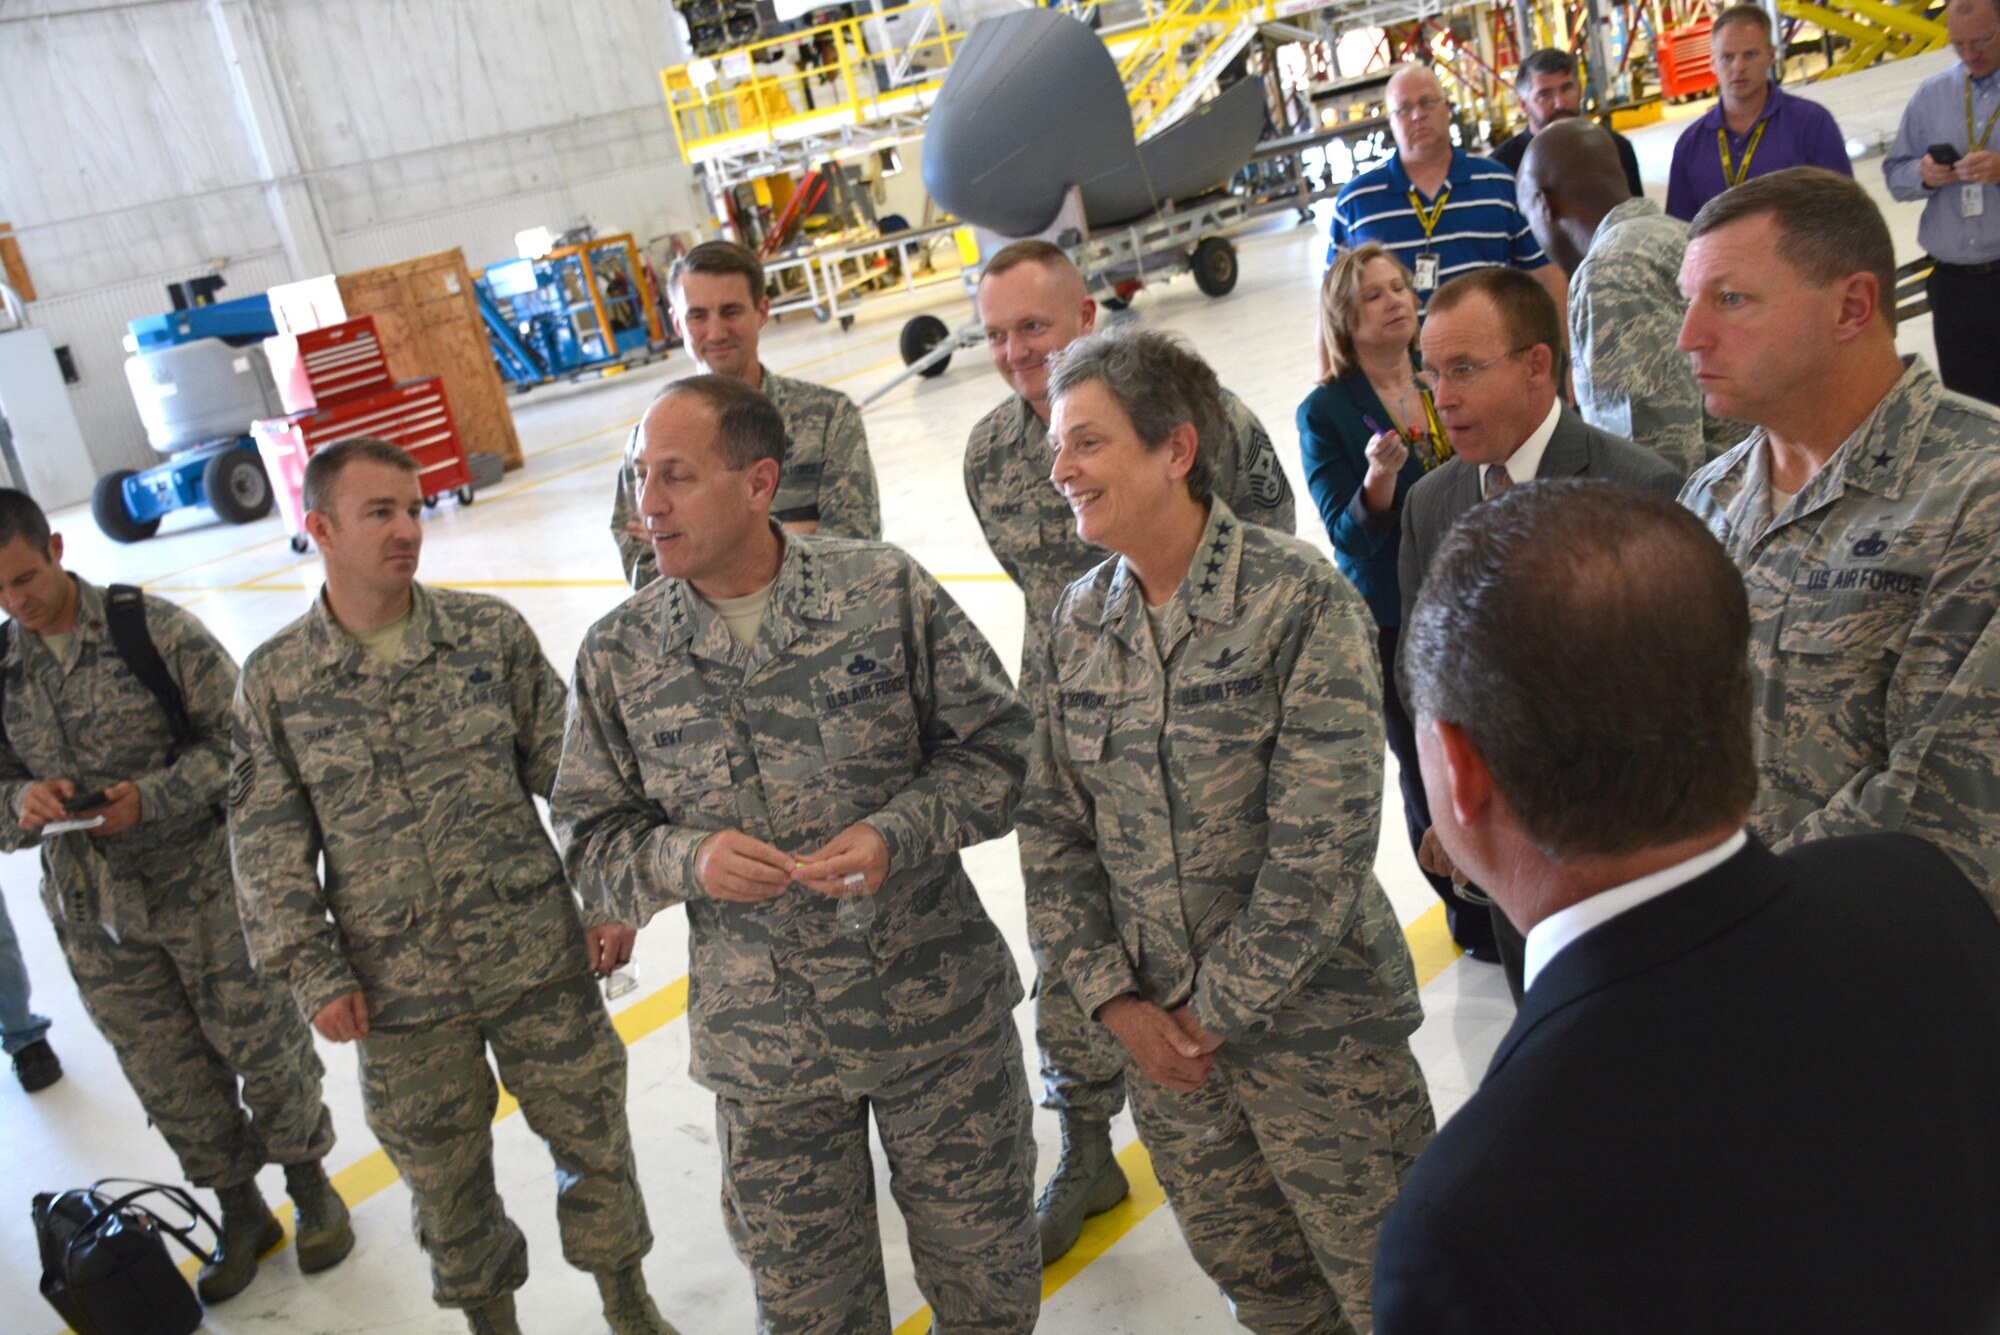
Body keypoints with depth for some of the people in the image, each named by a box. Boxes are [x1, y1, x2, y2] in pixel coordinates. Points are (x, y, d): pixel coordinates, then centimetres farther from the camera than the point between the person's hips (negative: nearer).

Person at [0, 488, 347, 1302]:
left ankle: (311, 1186, 33)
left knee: (261, 1045, 8)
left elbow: (237, 737, -10)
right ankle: (240, 1213, 34)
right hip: (93, 916, 4)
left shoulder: (153, 628, -11)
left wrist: (151, 798, -23)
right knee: (169, 1080, 14)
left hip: (203, 888, -4)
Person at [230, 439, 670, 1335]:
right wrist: (312, 973, -5)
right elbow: (269, 845, -1)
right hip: (398, 994, 0)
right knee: (444, 1182, 15)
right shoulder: (273, 681, -5)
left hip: (540, 960, 1)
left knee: (594, 1137, 14)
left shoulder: (491, 632, -4)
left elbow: (569, 776, 1)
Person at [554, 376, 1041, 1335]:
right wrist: (687, 858, -19)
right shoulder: (617, 656, -4)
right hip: (765, 1051, 1)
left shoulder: (885, 590, -9)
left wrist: (900, 834, -20)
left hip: (940, 1011, -1)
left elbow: (995, 743, -3)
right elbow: (593, 839, 1)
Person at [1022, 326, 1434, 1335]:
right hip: (1157, 1036, 5)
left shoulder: (1301, 604, -16)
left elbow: (1321, 849, -19)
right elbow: (1053, 825, 5)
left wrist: (1215, 1015, -14)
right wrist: (1114, 1001, -3)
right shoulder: (1081, 619, 1)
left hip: (1313, 1027, -5)